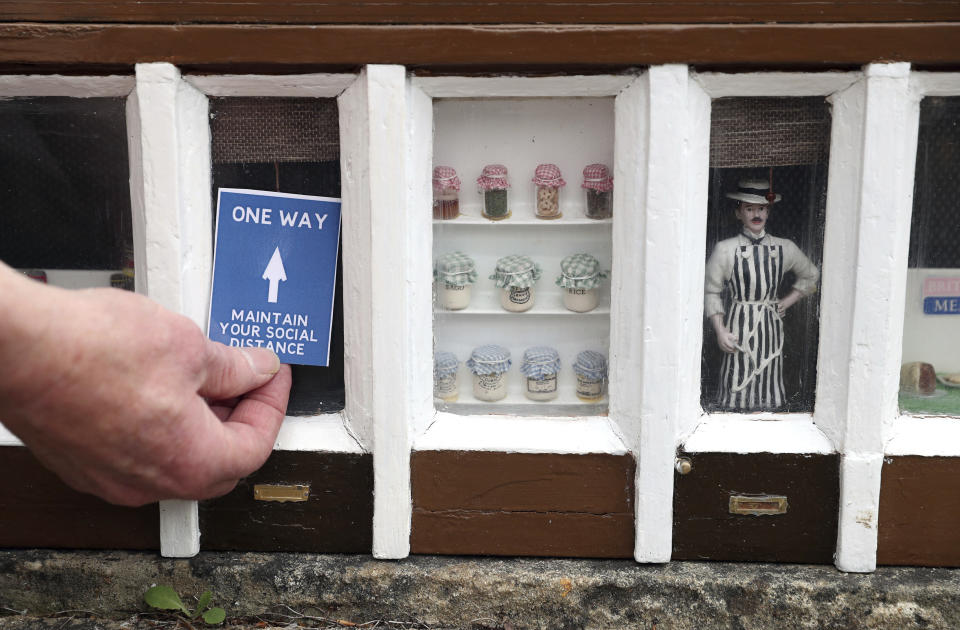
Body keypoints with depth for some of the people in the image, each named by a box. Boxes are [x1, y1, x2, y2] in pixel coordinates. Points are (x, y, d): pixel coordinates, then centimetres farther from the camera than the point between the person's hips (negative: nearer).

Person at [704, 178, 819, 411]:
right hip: (739, 327, -3)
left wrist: (788, 301, 9)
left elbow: (810, 275, 22)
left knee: (767, 398, 6)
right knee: (738, 390, 0)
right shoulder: (725, 250, -4)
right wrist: (720, 331, -8)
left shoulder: (785, 248, 5)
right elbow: (711, 292, -1)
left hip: (771, 327, 3)